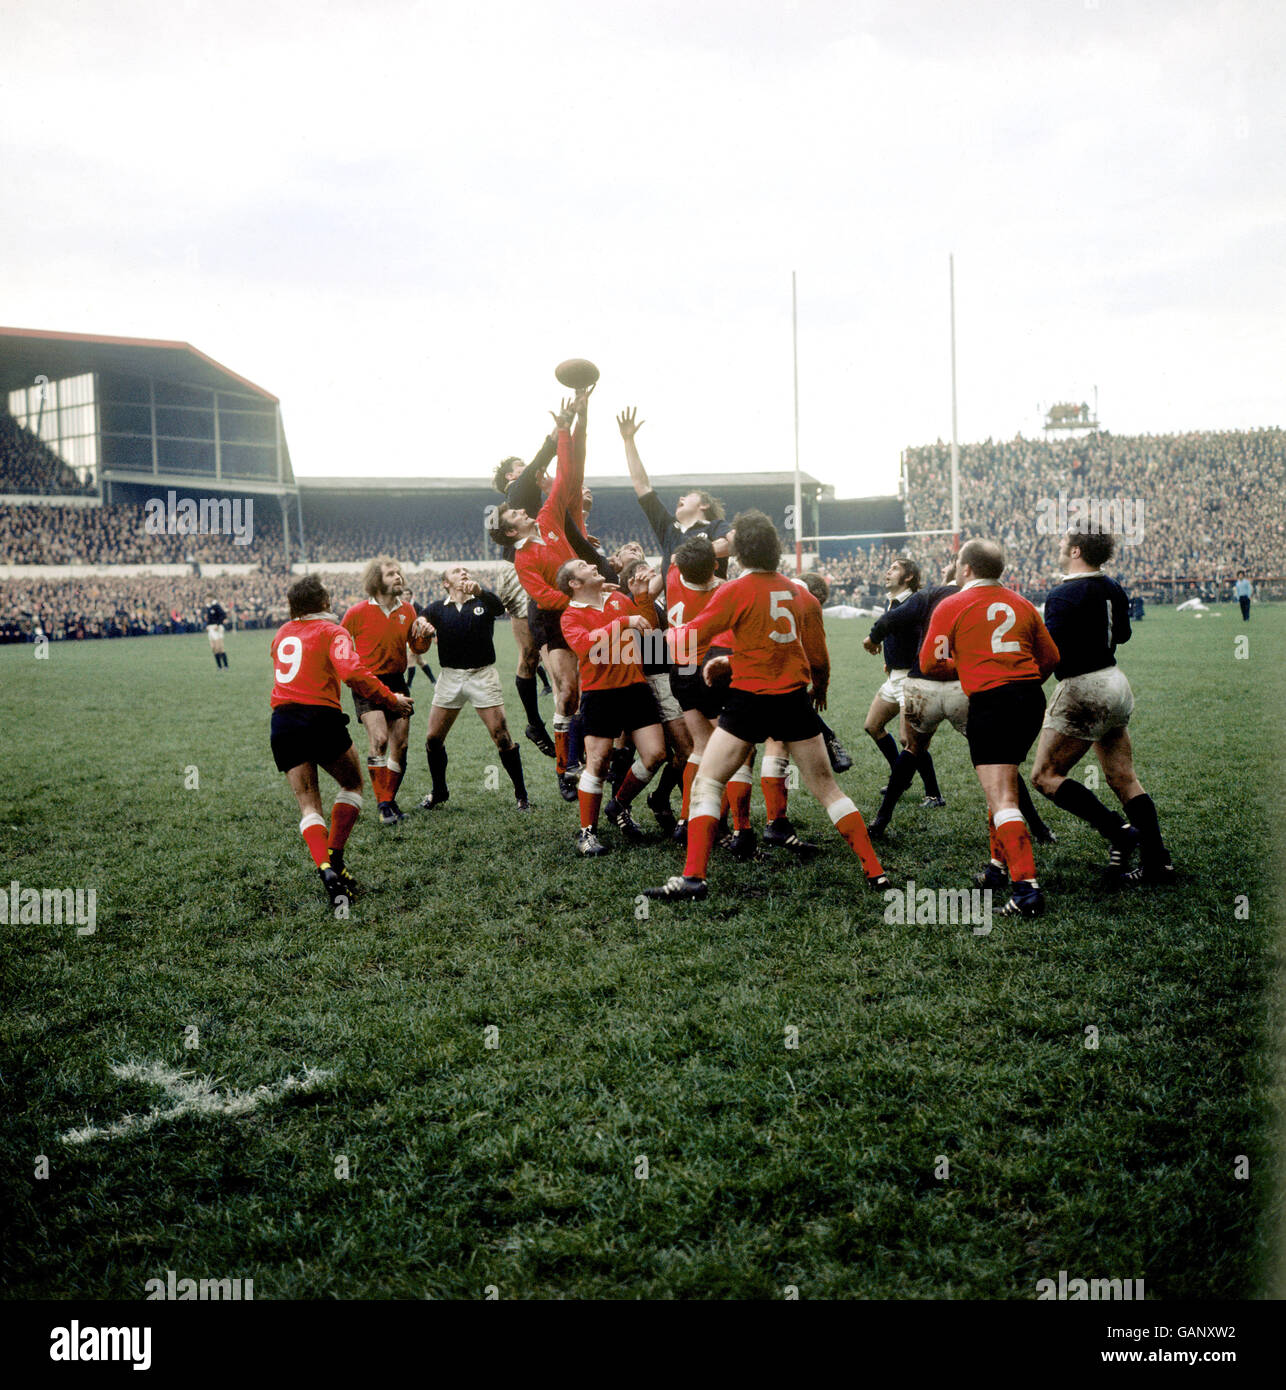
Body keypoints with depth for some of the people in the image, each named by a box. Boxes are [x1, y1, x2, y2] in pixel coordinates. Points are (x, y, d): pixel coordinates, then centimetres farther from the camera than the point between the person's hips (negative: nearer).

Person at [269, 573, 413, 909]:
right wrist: (391, 700, -10)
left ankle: (325, 869, -16)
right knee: (352, 784, 18)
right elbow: (353, 673, -17)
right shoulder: (331, 631, -1)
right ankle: (335, 857, 7)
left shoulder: (282, 633, 17)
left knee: (309, 806, 5)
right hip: (320, 717, -5)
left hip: (282, 724, 5)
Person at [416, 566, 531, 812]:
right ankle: (439, 793, 24)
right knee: (433, 738, 3)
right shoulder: (437, 609, 9)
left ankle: (521, 795, 5)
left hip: (482, 675, -2)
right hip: (450, 677, 2)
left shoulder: (483, 602, 5)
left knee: (502, 737, -8)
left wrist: (478, 591, -38)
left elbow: (498, 606, -18)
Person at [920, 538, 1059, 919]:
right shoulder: (1021, 604, 14)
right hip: (1031, 700, 7)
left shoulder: (951, 606, -1)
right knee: (1004, 784, 24)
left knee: (1002, 799, -10)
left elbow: (930, 664, -1)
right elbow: (1050, 658, 18)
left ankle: (1028, 887, -21)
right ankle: (999, 864, 32)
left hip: (991, 702, -7)